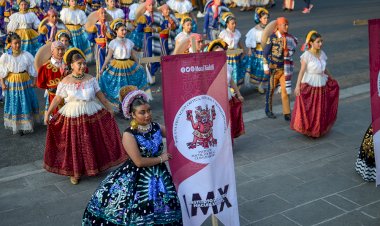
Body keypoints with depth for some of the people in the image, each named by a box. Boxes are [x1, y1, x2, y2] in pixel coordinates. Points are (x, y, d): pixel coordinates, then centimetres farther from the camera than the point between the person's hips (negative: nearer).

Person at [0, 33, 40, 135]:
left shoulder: (26, 55, -8)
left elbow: (32, 70, -2)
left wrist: (33, 81, -4)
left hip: (25, 83, 0)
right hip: (12, 84, 0)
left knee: (26, 103, 10)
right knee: (14, 104, 8)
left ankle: (25, 125, 25)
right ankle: (15, 125, 21)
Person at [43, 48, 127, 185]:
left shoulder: (90, 79, -2)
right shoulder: (65, 82, -9)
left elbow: (100, 95, 6)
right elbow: (57, 99, -7)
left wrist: (109, 108, 9)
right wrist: (48, 113, -10)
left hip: (92, 115, 2)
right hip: (73, 116, -2)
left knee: (93, 142, 12)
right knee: (75, 144, 6)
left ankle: (95, 167, 32)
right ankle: (75, 172, 21)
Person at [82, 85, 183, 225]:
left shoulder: (156, 127, -3)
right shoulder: (129, 135, -18)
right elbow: (139, 162, -22)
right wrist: (160, 158, -13)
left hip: (158, 176, 5)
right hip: (136, 178, -4)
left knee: (159, 214, 13)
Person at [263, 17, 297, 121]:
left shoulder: (289, 38, 1)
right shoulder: (272, 38, -11)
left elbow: (293, 50, 12)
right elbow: (265, 53, -8)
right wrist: (266, 67, -10)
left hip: (285, 68, 3)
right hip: (274, 68, -3)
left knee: (285, 90, 3)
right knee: (271, 89, 10)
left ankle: (287, 113, 8)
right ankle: (268, 111, 26)